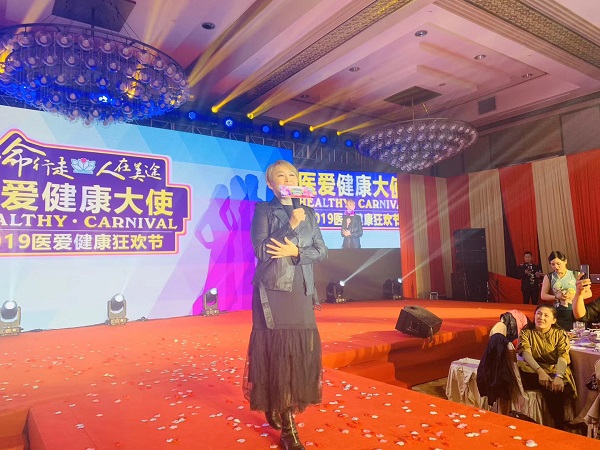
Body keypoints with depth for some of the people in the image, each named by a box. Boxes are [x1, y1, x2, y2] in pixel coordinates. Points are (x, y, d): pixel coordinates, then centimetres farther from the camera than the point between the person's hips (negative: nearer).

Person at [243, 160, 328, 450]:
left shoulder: (308, 213, 12)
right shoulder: (263, 210, 0)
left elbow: (322, 251, 6)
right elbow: (260, 250, -11)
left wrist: (296, 252, -11)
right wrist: (290, 226, -17)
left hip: (302, 290, 4)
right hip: (273, 290, -4)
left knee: (301, 349, 4)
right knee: (277, 350, -4)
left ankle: (278, 408, 25)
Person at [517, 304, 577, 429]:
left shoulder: (560, 334, 3)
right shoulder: (526, 332, 4)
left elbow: (563, 356, -13)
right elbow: (525, 353, -13)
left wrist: (558, 376, -33)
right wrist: (540, 371, -32)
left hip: (556, 371, 0)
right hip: (533, 371, 0)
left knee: (555, 387, -32)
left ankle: (559, 427, -14)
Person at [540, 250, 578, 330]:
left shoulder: (576, 275, 4)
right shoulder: (548, 277, 5)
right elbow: (543, 295, 8)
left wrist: (575, 296, -12)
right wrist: (556, 297, -9)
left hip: (576, 312, 0)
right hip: (558, 313, 0)